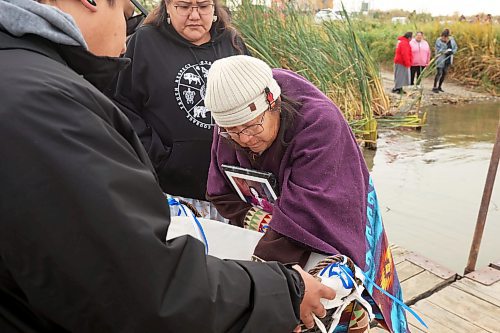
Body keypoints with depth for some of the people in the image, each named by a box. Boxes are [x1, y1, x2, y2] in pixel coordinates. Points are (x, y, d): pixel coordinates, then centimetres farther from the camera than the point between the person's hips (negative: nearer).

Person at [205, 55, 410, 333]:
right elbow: (223, 195, -10)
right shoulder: (229, 132, -18)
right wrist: (254, 218, -29)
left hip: (333, 224, -3)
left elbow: (304, 210, -42)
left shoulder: (319, 122, -35)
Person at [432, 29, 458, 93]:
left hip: (448, 59, 5)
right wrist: (446, 51, -27)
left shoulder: (452, 40, 2)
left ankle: (439, 87, 19)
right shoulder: (439, 41, -12)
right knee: (439, 73, -11)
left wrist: (452, 52, -12)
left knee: (444, 73, 8)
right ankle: (434, 87, -6)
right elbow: (438, 50, -17)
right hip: (441, 59, -5)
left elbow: (455, 47, 9)